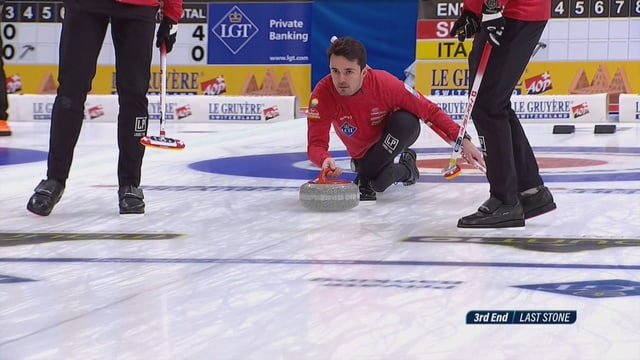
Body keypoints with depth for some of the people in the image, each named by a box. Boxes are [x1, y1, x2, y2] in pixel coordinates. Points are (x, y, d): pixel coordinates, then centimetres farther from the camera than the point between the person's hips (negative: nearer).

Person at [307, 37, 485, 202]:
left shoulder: (385, 83, -31)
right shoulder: (322, 94, -29)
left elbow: (429, 110, -21)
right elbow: (316, 143, -28)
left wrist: (463, 140, -27)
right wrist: (325, 160, -53)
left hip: (397, 137, -2)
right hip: (363, 152, 2)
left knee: (405, 120, -33)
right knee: (381, 181, -26)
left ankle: (366, 177, -12)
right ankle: (405, 168, 12)